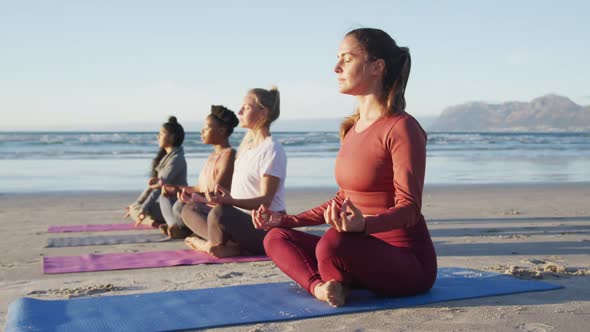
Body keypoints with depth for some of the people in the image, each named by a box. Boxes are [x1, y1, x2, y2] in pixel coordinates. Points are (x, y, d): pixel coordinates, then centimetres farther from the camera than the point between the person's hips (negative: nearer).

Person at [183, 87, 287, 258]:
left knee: (220, 213, -36)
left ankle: (212, 244, -4)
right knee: (188, 211, 7)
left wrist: (230, 201, -33)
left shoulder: (271, 149, -13)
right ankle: (229, 246, -14)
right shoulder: (247, 145, 15)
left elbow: (265, 200, -19)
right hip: (245, 219, 10)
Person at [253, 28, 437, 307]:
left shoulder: (401, 128, -16)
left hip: (409, 262, -8)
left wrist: (364, 224, -42)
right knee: (277, 238, 3)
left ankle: (335, 284, -4)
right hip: (364, 251, 9)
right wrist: (287, 220, 13)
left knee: (333, 242, -36)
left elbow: (409, 208, -22)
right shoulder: (352, 128, 10)